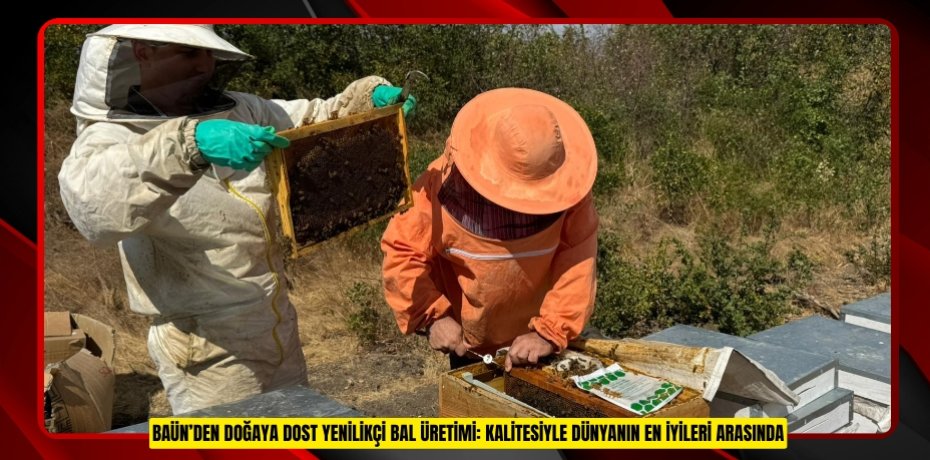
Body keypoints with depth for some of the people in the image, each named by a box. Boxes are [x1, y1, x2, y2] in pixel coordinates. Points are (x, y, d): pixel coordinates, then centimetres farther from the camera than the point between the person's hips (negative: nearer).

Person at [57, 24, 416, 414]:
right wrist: (188, 144, -50)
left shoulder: (237, 113, 3)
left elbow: (315, 117, 14)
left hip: (279, 334, 7)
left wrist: (371, 95, -4)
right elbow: (92, 201, -37)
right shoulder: (110, 137, -14)